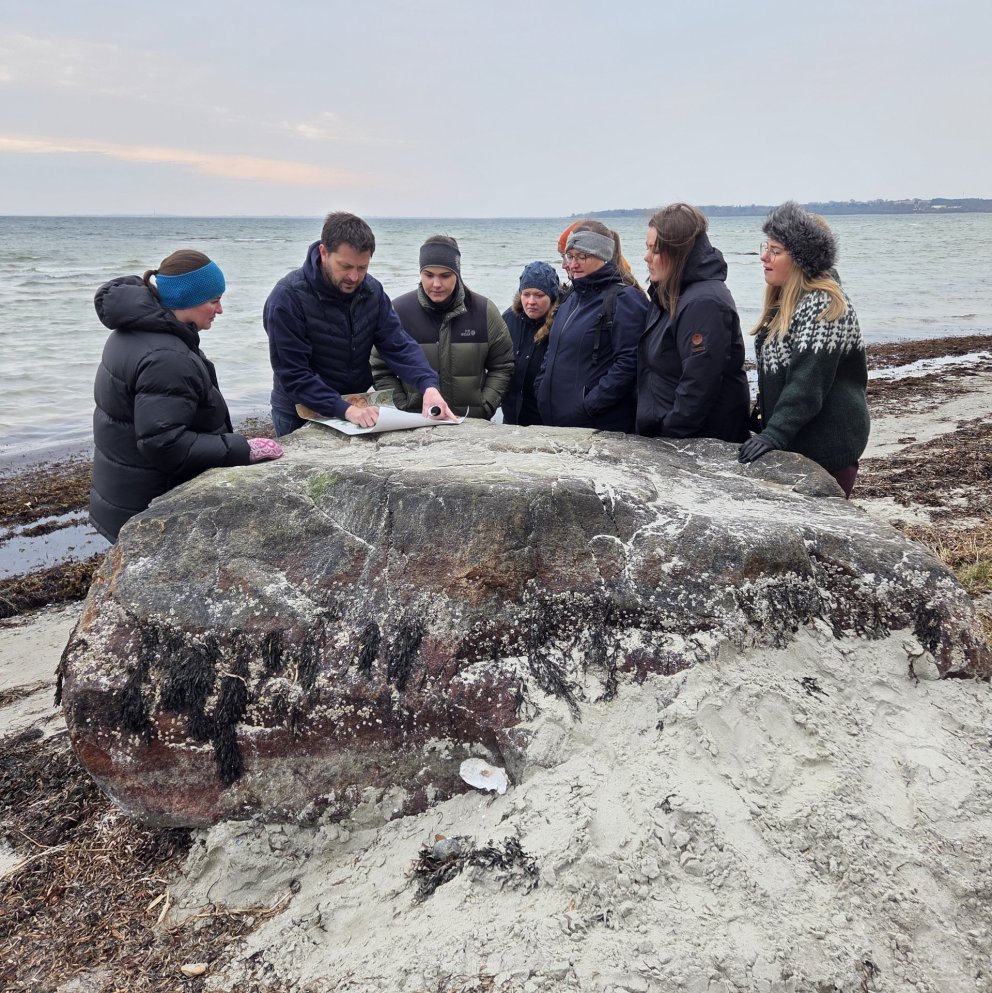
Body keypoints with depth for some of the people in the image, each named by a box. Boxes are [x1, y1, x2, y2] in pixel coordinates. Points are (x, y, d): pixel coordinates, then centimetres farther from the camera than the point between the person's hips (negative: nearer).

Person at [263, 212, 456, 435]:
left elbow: (398, 344, -6)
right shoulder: (287, 297, -19)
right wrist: (345, 409, -33)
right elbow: (293, 375, -22)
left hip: (358, 410, 3)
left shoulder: (371, 290, -2)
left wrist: (429, 386, -24)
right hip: (302, 419, -3)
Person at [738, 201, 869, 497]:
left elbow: (807, 383, -25)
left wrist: (774, 434, -30)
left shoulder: (824, 306, -17)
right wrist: (765, 423, 16)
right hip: (791, 443, 9)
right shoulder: (785, 302, 12)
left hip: (827, 447, -9)